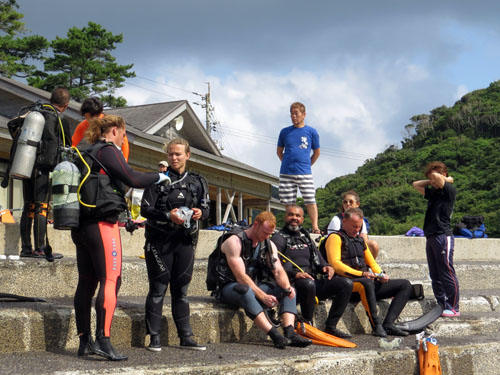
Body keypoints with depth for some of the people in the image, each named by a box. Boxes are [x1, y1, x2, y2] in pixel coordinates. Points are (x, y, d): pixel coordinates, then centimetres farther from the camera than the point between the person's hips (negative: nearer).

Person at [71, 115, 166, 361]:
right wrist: (159, 177, 0)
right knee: (110, 280, -10)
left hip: (82, 225, 9)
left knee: (86, 282, 8)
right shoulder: (108, 150, -6)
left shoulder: (88, 153, 19)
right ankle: (102, 341, -16)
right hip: (102, 223, -9)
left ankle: (84, 341, 11)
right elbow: (132, 179, -13)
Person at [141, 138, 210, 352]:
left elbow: (206, 208, 15)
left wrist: (200, 212, -8)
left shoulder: (197, 182, 11)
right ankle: (154, 338, 3)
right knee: (158, 289, -2)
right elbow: (145, 209, -6)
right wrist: (168, 216, -21)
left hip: (185, 240, 4)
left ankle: (186, 337, 13)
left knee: (181, 290, 9)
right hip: (160, 240, -3)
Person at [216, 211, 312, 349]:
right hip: (229, 288, -8)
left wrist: (287, 287, -23)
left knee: (290, 290, -5)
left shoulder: (269, 245, 9)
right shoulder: (234, 242, -14)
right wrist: (263, 296, -30)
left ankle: (290, 333, -27)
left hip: (255, 286, 8)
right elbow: (240, 277, -22)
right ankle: (275, 335, -48)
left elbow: (278, 271, 0)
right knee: (245, 289, -40)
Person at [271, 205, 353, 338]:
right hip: (292, 284, -7)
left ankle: (330, 326, -11)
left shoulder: (306, 237, 28)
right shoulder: (279, 238, 5)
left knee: (346, 283, -10)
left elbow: (318, 259, 25)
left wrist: (326, 267, 0)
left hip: (313, 281, 7)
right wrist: (295, 274, -25)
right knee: (308, 283, -40)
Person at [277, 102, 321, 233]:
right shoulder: (285, 132, 9)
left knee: (310, 201, -9)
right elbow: (279, 152, 18)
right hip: (286, 173, 2)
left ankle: (315, 227, -8)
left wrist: (306, 165, 11)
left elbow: (316, 152, 13)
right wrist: (288, 163, 10)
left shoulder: (311, 132, 5)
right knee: (288, 203, 3)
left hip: (305, 173, -2)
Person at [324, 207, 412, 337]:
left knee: (405, 285, -3)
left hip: (368, 281, 8)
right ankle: (376, 325, -31)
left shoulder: (360, 240, 26)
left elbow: (372, 263, 28)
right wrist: (361, 274, -22)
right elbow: (335, 264, -14)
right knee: (367, 283, -42)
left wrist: (381, 274, 4)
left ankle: (388, 324, -19)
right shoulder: (336, 237, 0)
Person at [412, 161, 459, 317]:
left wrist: (447, 180, 1)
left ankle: (453, 308, -4)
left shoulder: (450, 190, -4)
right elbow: (416, 185, 28)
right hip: (431, 237, 9)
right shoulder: (433, 192, 19)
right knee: (435, 276, 8)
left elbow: (437, 177, -20)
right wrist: (432, 182, 17)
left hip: (443, 236, -9)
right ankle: (442, 306, 12)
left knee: (447, 274, -7)